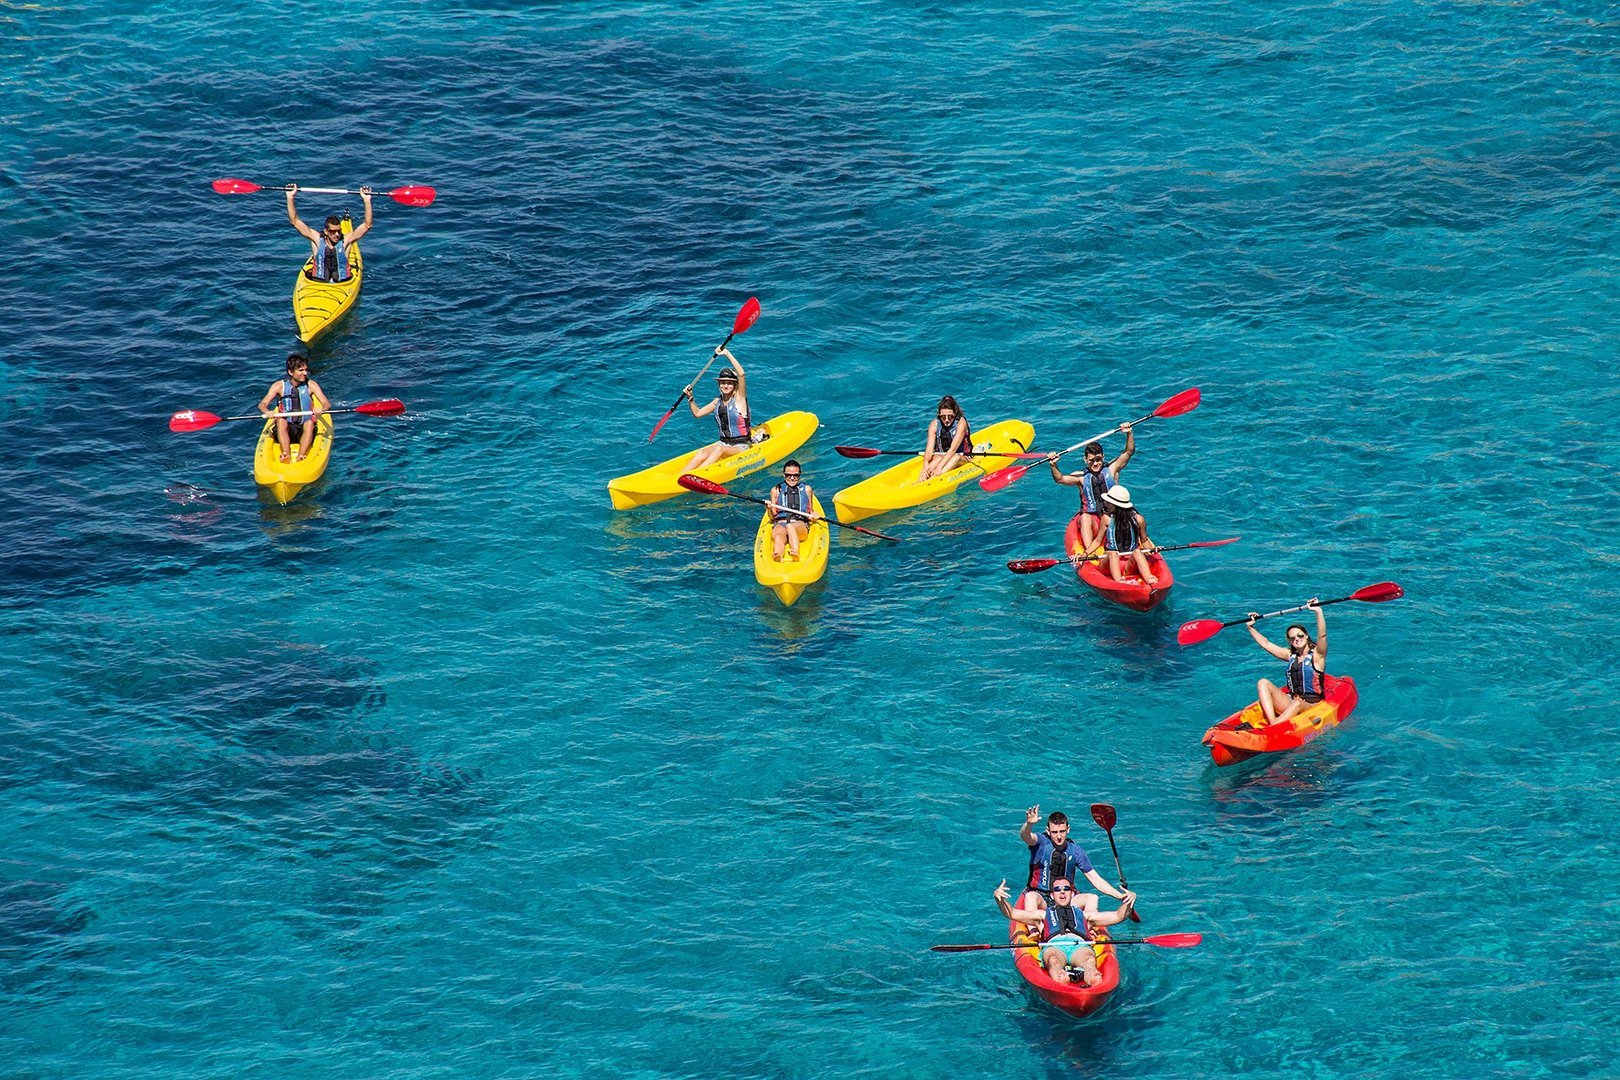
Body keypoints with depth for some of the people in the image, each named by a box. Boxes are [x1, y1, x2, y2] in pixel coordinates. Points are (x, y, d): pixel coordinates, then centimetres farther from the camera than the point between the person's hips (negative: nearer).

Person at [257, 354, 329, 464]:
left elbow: (326, 403, -5)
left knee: (309, 422, -31)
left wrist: (321, 409, -30)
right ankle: (286, 455, -47)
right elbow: (262, 404, -5)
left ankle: (301, 457, -47)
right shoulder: (280, 386, 2)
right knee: (281, 421, -31)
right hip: (286, 430, 0)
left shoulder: (311, 385, 3)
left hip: (305, 430, 0)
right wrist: (267, 412, -30)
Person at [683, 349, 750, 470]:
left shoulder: (739, 399, -7)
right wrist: (690, 398, 5)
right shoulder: (718, 402, 11)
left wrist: (727, 354, -23)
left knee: (719, 450, -37)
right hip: (723, 443, 5)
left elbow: (741, 374, -22)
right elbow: (697, 413, 22)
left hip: (741, 447, -5)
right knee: (702, 453, -26)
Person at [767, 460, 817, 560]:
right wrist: (770, 510, -2)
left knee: (790, 526, -40)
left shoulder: (806, 489, 23)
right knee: (778, 537, -38)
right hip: (780, 524, 0)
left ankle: (796, 555, -65)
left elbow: (810, 513, 26)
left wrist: (812, 516, 3)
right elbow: (772, 517, 21)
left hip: (801, 525, 0)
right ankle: (777, 557, -71)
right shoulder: (776, 490, 23)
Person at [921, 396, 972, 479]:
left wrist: (939, 467, -40)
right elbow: (929, 449, -19)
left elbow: (953, 449, -29)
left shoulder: (961, 422, -19)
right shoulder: (934, 424, -11)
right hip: (940, 455, 2)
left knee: (956, 457, -35)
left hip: (962, 457, -2)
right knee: (939, 458, -32)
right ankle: (921, 480, -55)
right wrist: (926, 464, -42)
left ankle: (934, 477, -54)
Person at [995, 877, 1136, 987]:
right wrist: (1000, 899, 9)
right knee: (1053, 960, -42)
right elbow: (1011, 913, 27)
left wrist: (1128, 901, 16)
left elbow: (1118, 916, 34)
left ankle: (1090, 976, -76)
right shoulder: (1043, 915, 38)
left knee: (1089, 960, -40)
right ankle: (1059, 977, -77)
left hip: (1080, 946, 1)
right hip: (1053, 946, -1)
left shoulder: (1084, 915, 40)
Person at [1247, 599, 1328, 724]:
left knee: (1297, 703, -40)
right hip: (1290, 702, 6)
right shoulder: (1291, 655, 15)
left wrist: (1318, 612, -32)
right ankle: (1272, 722, -34)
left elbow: (1322, 635, -20)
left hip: (1311, 705, -6)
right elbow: (1266, 644, 22)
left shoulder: (1317, 654, -1)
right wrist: (1250, 627, 18)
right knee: (1263, 683, -12)